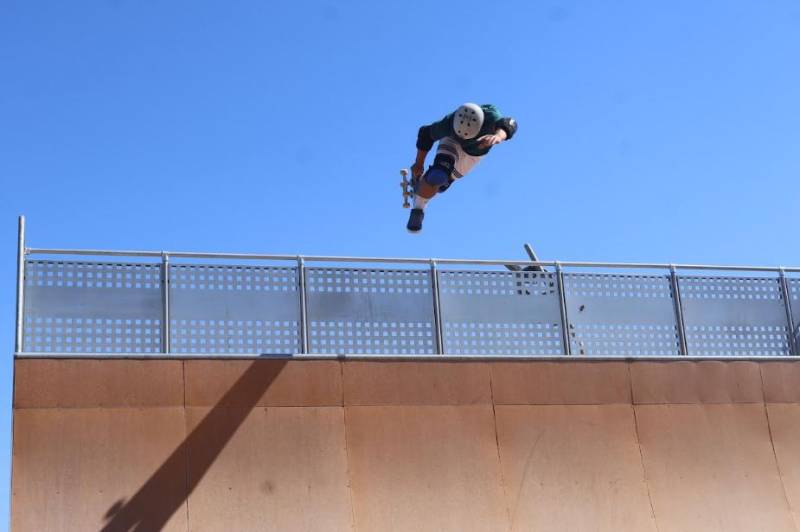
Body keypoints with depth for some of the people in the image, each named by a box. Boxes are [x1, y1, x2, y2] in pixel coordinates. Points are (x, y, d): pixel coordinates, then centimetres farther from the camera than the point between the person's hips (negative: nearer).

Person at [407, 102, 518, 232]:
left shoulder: (490, 118, -46)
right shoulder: (449, 123, -40)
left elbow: (508, 124, -69)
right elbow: (426, 133, -20)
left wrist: (498, 136, -92)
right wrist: (419, 163, -14)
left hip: (475, 152, 2)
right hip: (453, 142, -2)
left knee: (441, 184, 18)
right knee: (438, 176, -28)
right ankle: (418, 209, -2)